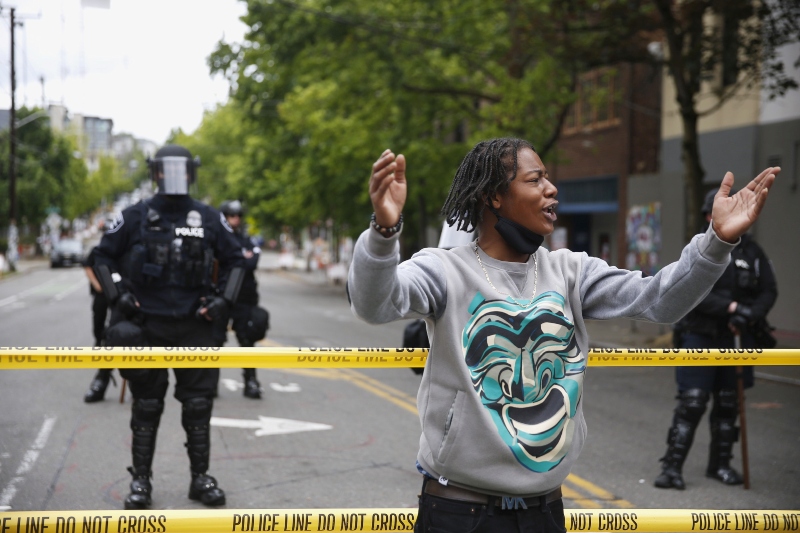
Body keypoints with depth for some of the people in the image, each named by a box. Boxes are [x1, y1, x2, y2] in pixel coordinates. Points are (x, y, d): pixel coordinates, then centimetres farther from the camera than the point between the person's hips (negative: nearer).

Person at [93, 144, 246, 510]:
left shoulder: (209, 219, 5)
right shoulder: (135, 217, 0)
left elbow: (234, 260, 15)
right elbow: (104, 256, 8)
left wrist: (224, 298, 2)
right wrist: (117, 294, -5)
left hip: (194, 326, 1)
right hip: (147, 325, -1)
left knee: (198, 405, 4)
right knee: (146, 406, 4)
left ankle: (200, 478, 15)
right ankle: (140, 480, 13)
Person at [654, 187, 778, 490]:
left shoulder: (751, 251, 6)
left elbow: (769, 291, 3)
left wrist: (752, 316, -15)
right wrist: (733, 308, -23)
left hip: (735, 340, 4)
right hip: (700, 337, -4)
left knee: (728, 405, 11)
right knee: (691, 403, -8)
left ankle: (720, 465, 24)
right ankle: (672, 467, -4)